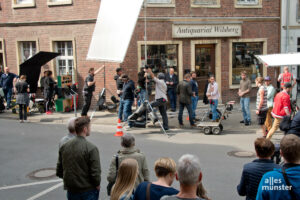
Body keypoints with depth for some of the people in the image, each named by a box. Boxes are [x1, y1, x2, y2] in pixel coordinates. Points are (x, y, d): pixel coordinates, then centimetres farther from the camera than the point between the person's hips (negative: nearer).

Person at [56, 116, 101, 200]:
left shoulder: (64, 146, -2)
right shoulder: (91, 148, -19)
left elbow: (59, 172, 5)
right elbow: (95, 172, -19)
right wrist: (97, 185, -2)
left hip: (71, 191, 5)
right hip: (88, 191, -5)